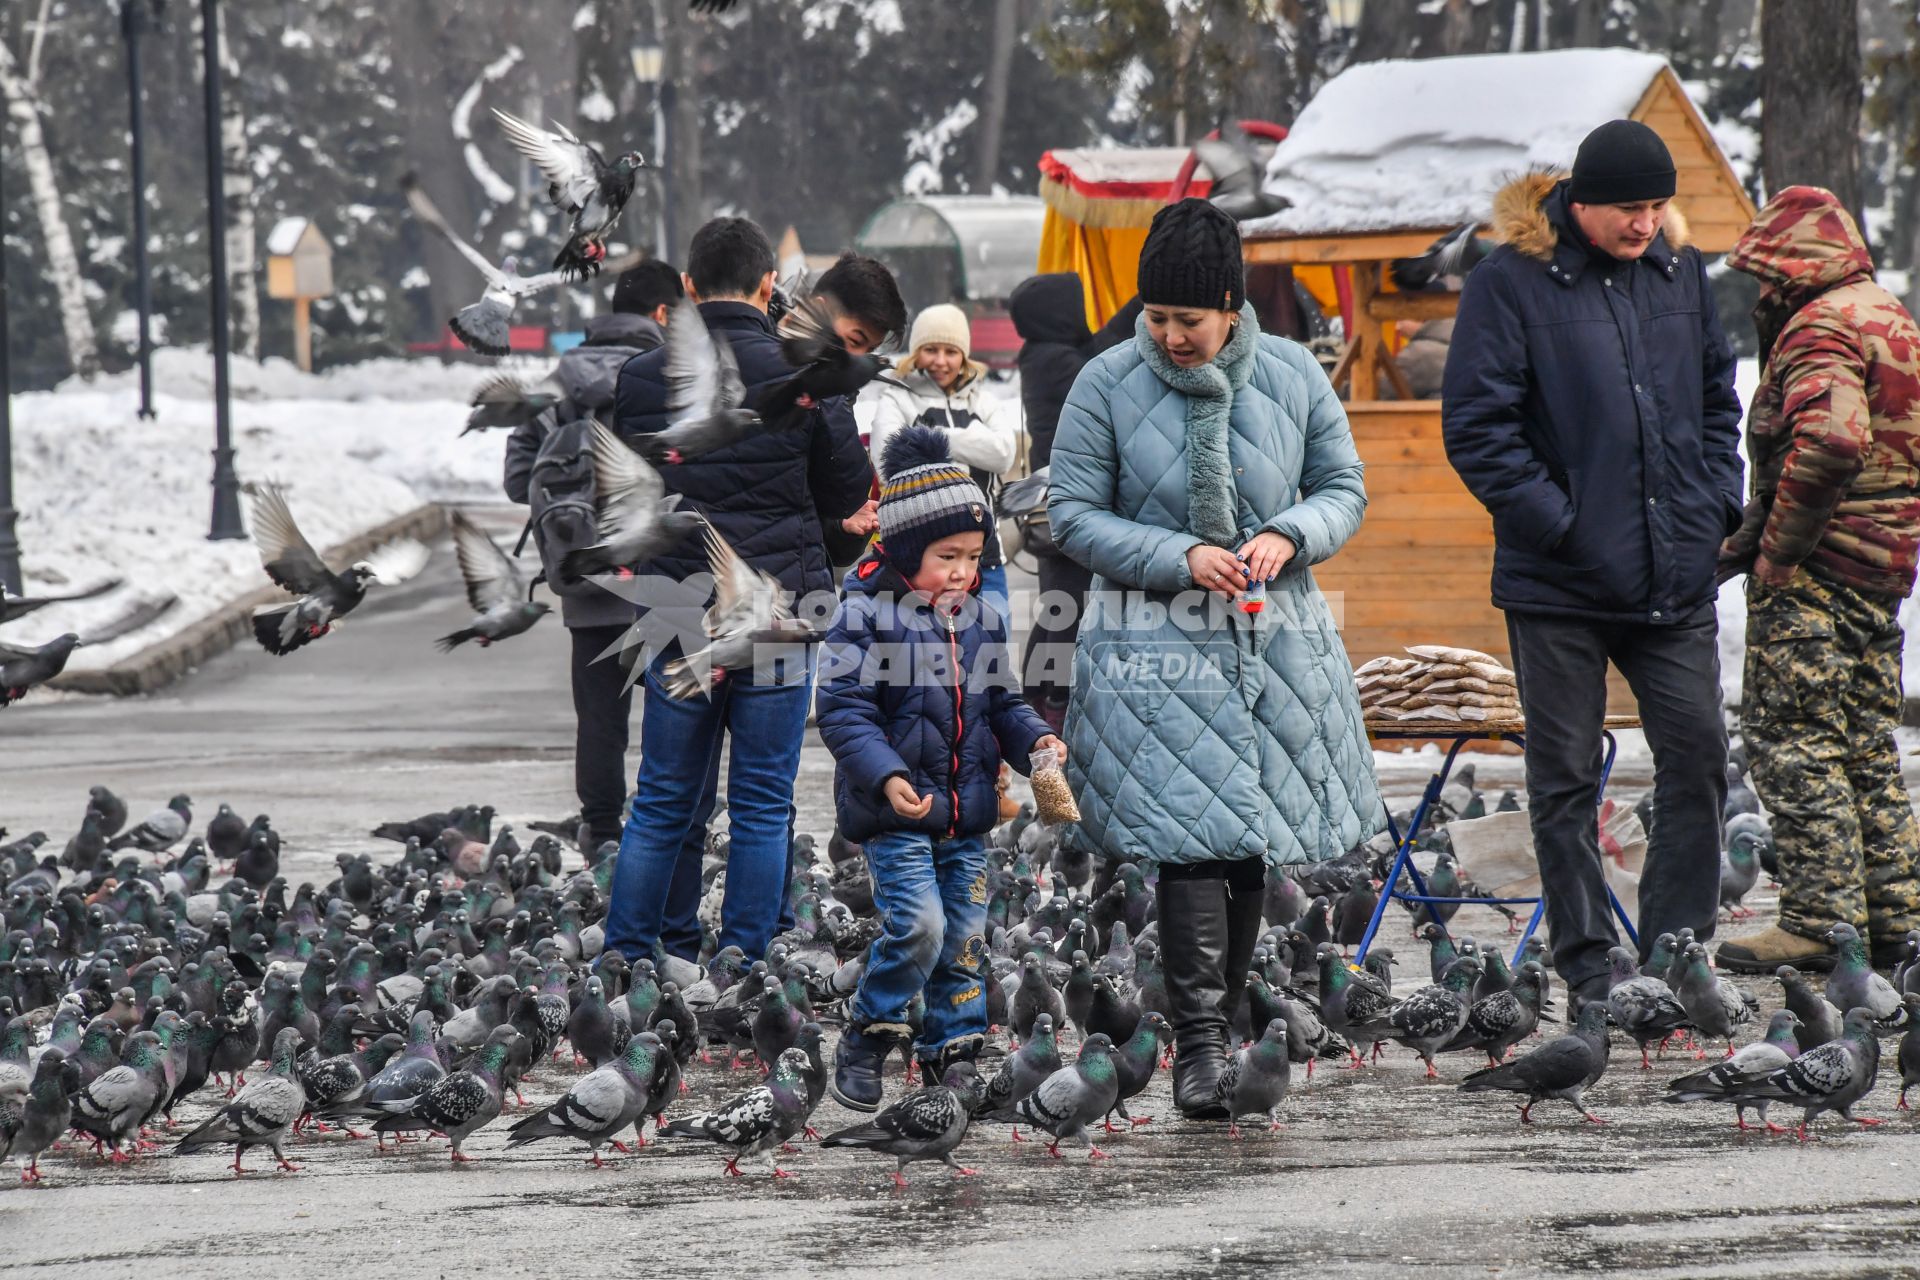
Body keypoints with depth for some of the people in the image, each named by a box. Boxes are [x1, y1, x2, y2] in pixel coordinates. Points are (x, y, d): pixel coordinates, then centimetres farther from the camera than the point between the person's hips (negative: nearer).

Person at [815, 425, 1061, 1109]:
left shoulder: (983, 617, 8)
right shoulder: (866, 614, -10)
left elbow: (1003, 701, 17)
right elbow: (844, 710, -13)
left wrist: (1035, 740, -4)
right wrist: (886, 777, -26)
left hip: (967, 812, 6)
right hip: (895, 813, -6)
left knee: (966, 936, 8)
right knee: (919, 924, -17)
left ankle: (952, 1050, 21)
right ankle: (866, 1039, 3)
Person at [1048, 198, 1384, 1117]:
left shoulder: (1292, 377, 0)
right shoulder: (1107, 386, -6)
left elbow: (1343, 488, 9)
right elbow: (1074, 515, -4)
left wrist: (1288, 535, -13)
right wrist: (1180, 557, -17)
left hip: (1277, 638, 3)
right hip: (1156, 648, -3)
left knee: (1252, 840, 8)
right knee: (1193, 838, -13)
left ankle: (1226, 1022, 21)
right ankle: (1197, 1044, -14)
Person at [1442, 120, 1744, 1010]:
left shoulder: (1678, 271, 8)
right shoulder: (1511, 281, -9)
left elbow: (1717, 395, 19)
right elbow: (1475, 426, -11)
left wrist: (1716, 500, 6)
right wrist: (1557, 522, -15)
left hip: (1675, 574, 4)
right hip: (1560, 583, -4)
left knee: (1697, 755, 4)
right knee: (1565, 778, 4)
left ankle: (1676, 945, 14)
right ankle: (1585, 964, 11)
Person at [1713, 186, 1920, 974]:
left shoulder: (1821, 327, -14)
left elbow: (1832, 441, -31)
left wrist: (1776, 548, -22)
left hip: (1813, 576, -10)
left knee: (1793, 739, -7)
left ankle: (1820, 922, -9)